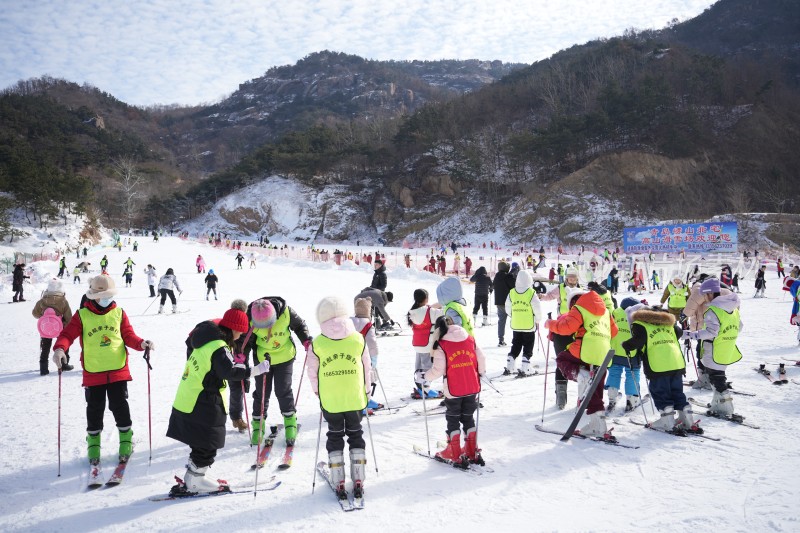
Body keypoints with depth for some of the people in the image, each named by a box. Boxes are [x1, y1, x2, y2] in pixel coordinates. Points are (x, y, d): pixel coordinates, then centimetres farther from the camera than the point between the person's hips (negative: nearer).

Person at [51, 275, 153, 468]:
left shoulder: (119, 313, 3)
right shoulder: (82, 315, -3)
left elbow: (129, 335, 3)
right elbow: (67, 334, -9)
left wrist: (142, 343, -16)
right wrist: (60, 349, -29)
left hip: (118, 370, 1)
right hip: (93, 372, -1)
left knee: (119, 406, 6)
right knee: (95, 409, 10)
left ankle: (126, 438, 24)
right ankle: (93, 441, 29)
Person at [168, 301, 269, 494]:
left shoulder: (206, 340, 8)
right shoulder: (219, 348, -22)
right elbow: (230, 372, -31)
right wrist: (256, 370, -32)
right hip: (203, 406, -10)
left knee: (200, 443, 20)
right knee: (207, 444, 4)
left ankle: (191, 479, 29)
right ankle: (194, 481, 14)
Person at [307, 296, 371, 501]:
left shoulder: (317, 344, -11)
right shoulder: (358, 339, -7)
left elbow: (313, 373, -1)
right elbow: (366, 368, 3)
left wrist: (318, 392, 17)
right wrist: (365, 390, 19)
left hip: (330, 401, -1)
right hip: (355, 399, 1)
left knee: (335, 436, 15)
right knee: (356, 434, 16)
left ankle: (339, 483, 14)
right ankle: (358, 482, 15)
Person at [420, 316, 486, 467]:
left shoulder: (441, 344, -8)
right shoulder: (470, 338, 5)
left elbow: (438, 370, -12)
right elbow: (481, 359, 6)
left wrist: (424, 377, 4)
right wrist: (480, 373, 25)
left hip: (453, 390, -4)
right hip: (472, 388, 4)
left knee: (453, 420, 9)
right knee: (468, 418, 18)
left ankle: (456, 456, 9)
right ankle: (473, 453, 22)